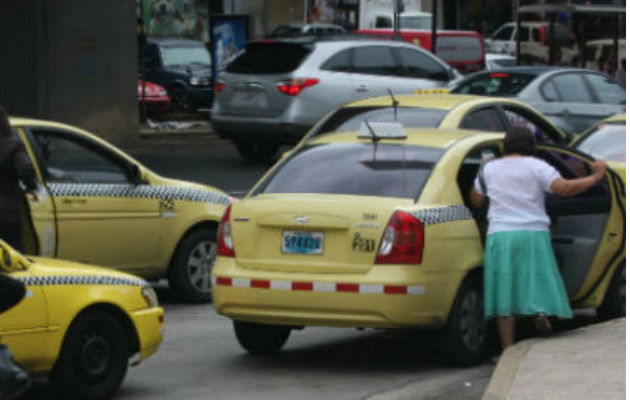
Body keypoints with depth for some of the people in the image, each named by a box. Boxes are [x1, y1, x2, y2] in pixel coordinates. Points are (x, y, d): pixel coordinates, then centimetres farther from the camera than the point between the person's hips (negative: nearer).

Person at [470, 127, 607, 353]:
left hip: (500, 235, 1)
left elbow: (476, 201, 18)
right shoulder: (537, 167, 1)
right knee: (537, 281, 11)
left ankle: (508, 350, -3)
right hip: (534, 233, -1)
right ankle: (540, 311, -22)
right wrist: (595, 178, -3)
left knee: (505, 293, 1)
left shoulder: (488, 169, 10)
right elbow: (564, 188, -12)